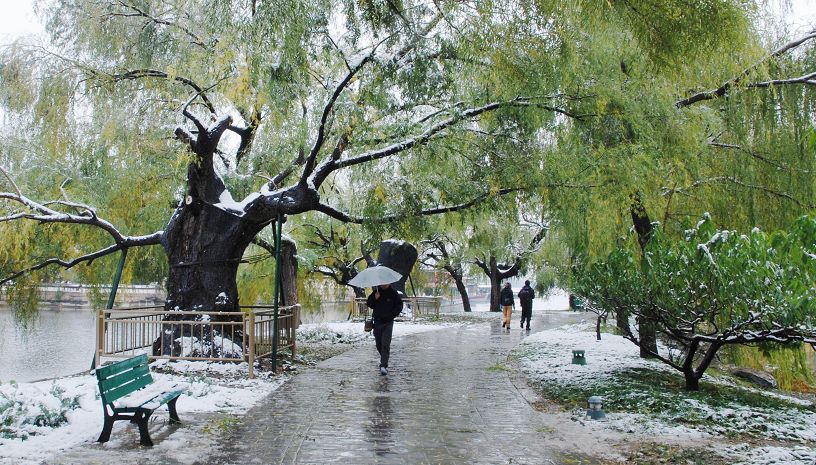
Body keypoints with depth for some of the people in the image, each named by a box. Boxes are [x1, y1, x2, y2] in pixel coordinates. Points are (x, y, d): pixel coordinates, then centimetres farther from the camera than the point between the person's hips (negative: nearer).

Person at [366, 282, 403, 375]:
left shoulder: (393, 293, -4)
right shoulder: (376, 291, 4)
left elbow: (399, 306, 2)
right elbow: (369, 304, 7)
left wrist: (392, 314, -12)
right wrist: (374, 298, -12)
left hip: (388, 322, -4)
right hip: (377, 321, 4)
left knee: (385, 344, -11)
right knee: (378, 343, 13)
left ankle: (383, 366, -15)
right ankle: (384, 358, 37)